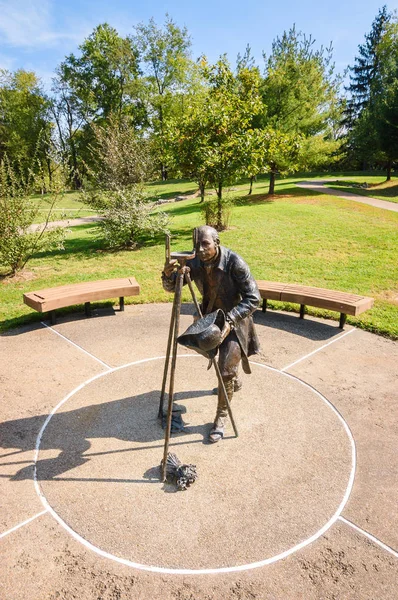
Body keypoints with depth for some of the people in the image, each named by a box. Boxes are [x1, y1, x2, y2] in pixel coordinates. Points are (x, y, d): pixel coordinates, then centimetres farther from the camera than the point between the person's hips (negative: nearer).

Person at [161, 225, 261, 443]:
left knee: (226, 368, -10)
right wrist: (168, 274, -34)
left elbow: (253, 298, -25)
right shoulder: (195, 262, -15)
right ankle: (234, 381, 56)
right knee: (210, 350, 26)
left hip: (234, 318, -6)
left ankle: (221, 417, 11)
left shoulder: (234, 262, -28)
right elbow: (171, 287, -11)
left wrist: (230, 320, -36)